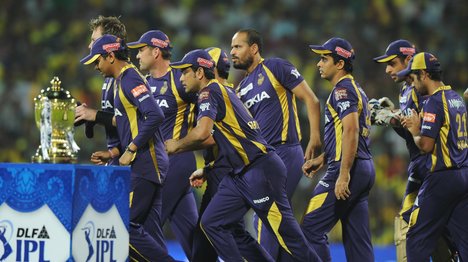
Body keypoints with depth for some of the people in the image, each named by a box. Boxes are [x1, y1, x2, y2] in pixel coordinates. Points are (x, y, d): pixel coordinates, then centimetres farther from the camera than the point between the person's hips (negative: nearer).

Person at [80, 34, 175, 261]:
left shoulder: (130, 79, -12)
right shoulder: (123, 80, 18)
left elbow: (155, 116, -23)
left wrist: (131, 150, -19)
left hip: (145, 164, -10)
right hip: (142, 164, 10)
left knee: (126, 226, -12)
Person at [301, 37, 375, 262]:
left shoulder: (343, 90, -10)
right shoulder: (356, 89, 21)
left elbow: (351, 131, -22)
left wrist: (343, 175, -25)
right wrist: (321, 160, 25)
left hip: (348, 168, -10)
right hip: (365, 169, 10)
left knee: (311, 229, -7)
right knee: (357, 238, 8)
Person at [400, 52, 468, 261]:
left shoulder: (434, 102, -13)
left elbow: (426, 145, -18)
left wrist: (415, 132, 1)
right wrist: (419, 125, 16)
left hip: (442, 179, -8)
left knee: (417, 239, -1)